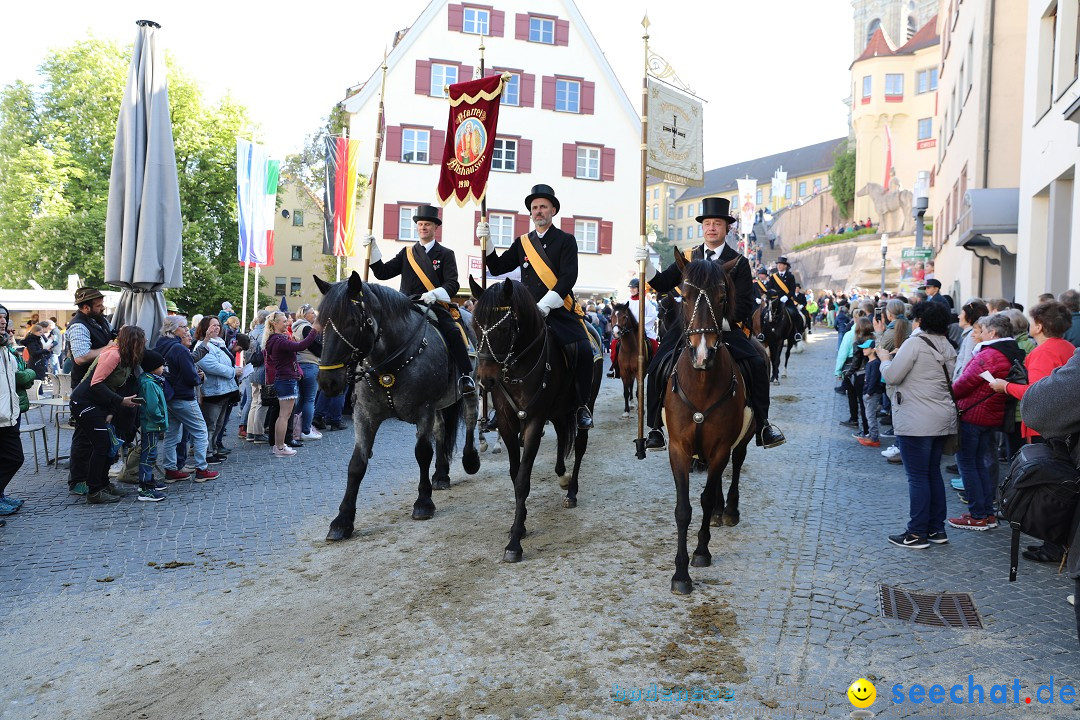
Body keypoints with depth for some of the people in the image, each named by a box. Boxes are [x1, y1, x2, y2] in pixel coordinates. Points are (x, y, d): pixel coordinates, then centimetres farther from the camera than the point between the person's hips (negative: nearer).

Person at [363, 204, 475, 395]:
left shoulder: (445, 254, 9)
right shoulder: (406, 253, 18)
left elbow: (453, 284, -4)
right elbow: (383, 273, 11)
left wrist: (434, 294, -24)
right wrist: (373, 249, 0)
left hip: (436, 307, -3)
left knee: (453, 331, -29)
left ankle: (466, 376, -25)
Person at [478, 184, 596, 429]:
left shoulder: (566, 240, 4)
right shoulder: (522, 243, 16)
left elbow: (568, 277, -8)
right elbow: (497, 268, 14)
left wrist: (545, 305, -20)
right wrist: (486, 242, 0)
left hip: (559, 310, -3)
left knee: (583, 351, -25)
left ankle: (583, 405, -8)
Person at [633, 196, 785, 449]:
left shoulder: (739, 263, 5)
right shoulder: (688, 258, 11)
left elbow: (744, 304, -1)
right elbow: (662, 284, 7)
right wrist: (646, 263, -10)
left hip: (726, 327, -1)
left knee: (757, 364, -20)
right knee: (657, 368, -17)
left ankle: (762, 424, -3)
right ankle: (655, 428, -3)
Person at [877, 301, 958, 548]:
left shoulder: (915, 344, -14)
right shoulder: (947, 346, 12)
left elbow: (892, 376, -16)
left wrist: (885, 359, 5)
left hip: (916, 421, -8)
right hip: (942, 418, 8)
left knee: (917, 476, -3)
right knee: (933, 473, 15)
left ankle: (917, 533, 3)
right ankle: (937, 529, 21)